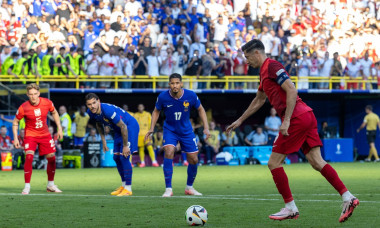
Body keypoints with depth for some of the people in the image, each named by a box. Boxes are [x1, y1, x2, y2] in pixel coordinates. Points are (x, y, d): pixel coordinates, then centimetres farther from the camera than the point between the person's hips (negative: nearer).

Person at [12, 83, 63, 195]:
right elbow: (15, 122, -4)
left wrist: (59, 128, 6)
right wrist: (15, 138, -9)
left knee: (51, 158, 5)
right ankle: (27, 186, -16)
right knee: (29, 157, -22)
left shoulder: (47, 103, -13)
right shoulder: (23, 108, -19)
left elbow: (54, 113, 9)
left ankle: (50, 185, 24)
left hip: (45, 134, 3)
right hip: (30, 135, -3)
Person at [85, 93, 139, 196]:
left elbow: (123, 127, -28)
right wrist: (104, 142, 13)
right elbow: (99, 125, 14)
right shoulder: (91, 113, -9)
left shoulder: (108, 110, -34)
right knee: (116, 157, 8)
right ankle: (124, 185, 23)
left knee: (124, 156, -17)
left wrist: (125, 146, -23)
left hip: (130, 127, -9)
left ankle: (128, 189, -11)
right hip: (118, 130, 9)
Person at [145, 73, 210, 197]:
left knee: (193, 160, 3)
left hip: (186, 131, 2)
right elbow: (156, 111, 2)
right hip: (170, 130, -2)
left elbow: (200, 109, 1)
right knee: (169, 152, -26)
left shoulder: (190, 95, -17)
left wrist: (206, 128, -6)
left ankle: (189, 187, 27)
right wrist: (151, 129, -6)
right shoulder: (163, 97, -18)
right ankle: (168, 189, -21)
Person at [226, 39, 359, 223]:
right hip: (306, 116, 9)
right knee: (317, 162, 3)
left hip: (297, 117, -9)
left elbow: (291, 91, -18)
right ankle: (348, 197, -5)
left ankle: (290, 208, 2)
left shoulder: (271, 66, -8)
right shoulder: (264, 72, 23)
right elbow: (258, 101, 37)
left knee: (274, 163, -1)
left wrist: (286, 121, -21)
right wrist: (240, 120, 43)